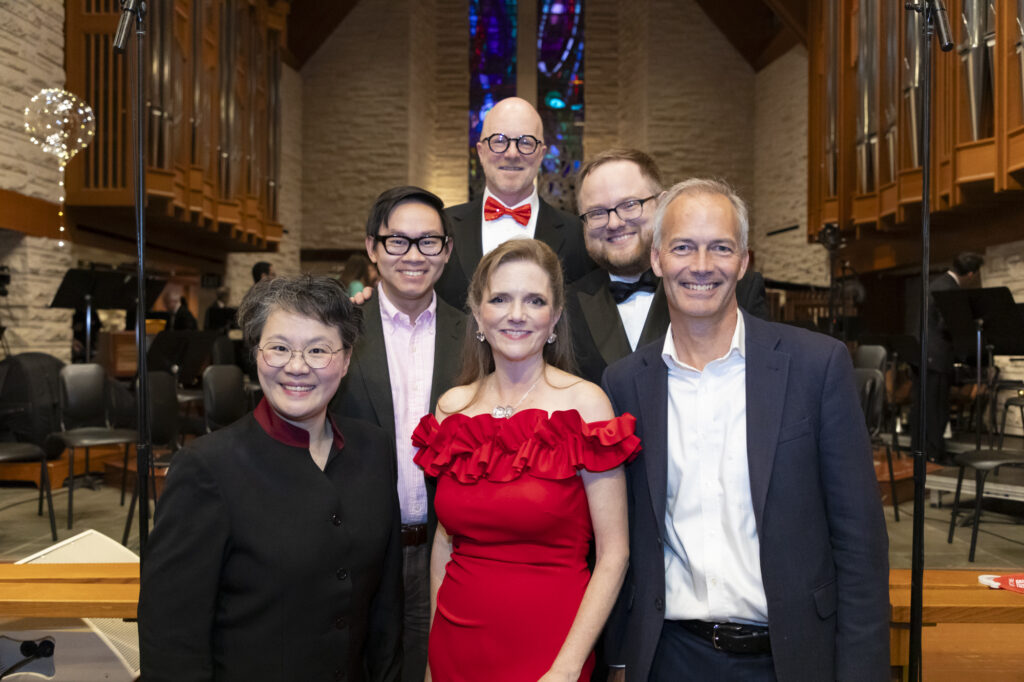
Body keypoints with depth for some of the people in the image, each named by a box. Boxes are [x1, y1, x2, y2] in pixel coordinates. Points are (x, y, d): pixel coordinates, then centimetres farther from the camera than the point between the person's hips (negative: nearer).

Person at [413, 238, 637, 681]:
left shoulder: (584, 403, -11)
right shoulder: (452, 407, 0)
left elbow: (613, 554, -11)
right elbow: (445, 537, 8)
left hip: (547, 646, -3)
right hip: (456, 643, 4)